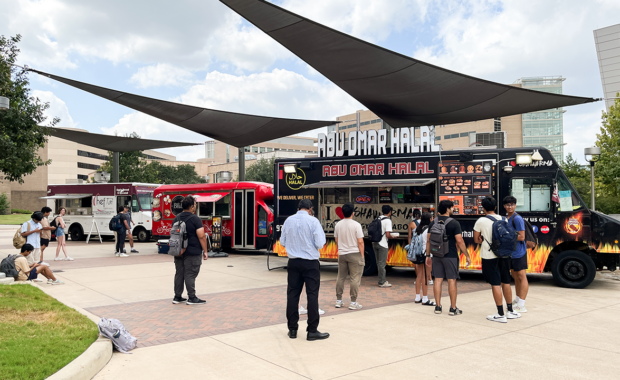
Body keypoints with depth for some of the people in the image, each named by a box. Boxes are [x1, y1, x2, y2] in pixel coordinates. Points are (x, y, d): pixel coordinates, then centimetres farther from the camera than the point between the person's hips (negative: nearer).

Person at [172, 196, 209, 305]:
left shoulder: (176, 219, 10)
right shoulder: (195, 219, -13)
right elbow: (201, 236, -17)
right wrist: (205, 251, -10)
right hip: (192, 252, -7)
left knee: (179, 274, 12)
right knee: (190, 275, -3)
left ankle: (177, 297, 18)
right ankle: (192, 298, 3)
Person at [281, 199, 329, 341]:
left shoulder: (289, 220, 2)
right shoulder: (313, 221, -10)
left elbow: (282, 241, 10)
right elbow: (320, 244, -12)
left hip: (293, 262, 4)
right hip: (310, 263, -4)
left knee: (292, 294, 10)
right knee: (312, 295, 2)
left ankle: (292, 329, 17)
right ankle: (312, 331, 5)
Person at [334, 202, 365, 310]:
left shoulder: (338, 225, 3)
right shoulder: (356, 225, -12)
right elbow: (360, 242, -13)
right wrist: (362, 256, -4)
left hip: (342, 254, 5)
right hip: (354, 254, -5)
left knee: (341, 277, 13)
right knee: (355, 278, 0)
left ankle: (338, 300, 19)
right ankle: (353, 302, 0)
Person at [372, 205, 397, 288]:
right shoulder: (388, 221, -11)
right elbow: (387, 235, -18)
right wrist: (392, 237, 4)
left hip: (375, 243, 7)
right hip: (382, 244, -7)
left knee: (379, 263, 14)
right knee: (382, 264, 0)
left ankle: (382, 280, 23)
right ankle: (382, 282, 5)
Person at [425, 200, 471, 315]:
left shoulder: (433, 223, 6)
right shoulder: (454, 223, -9)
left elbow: (428, 240, 8)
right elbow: (459, 241, -12)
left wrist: (428, 255, 16)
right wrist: (467, 256, -4)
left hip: (437, 256, 5)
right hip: (450, 256, -5)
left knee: (438, 280, 8)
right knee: (452, 281, 1)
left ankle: (438, 307, 12)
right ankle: (453, 308, 6)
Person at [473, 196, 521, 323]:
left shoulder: (481, 221, -10)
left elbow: (476, 239, -2)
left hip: (489, 256, -5)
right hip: (503, 254, 5)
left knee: (495, 284, -1)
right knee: (506, 282, 15)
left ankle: (501, 315, 2)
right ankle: (510, 311, 24)